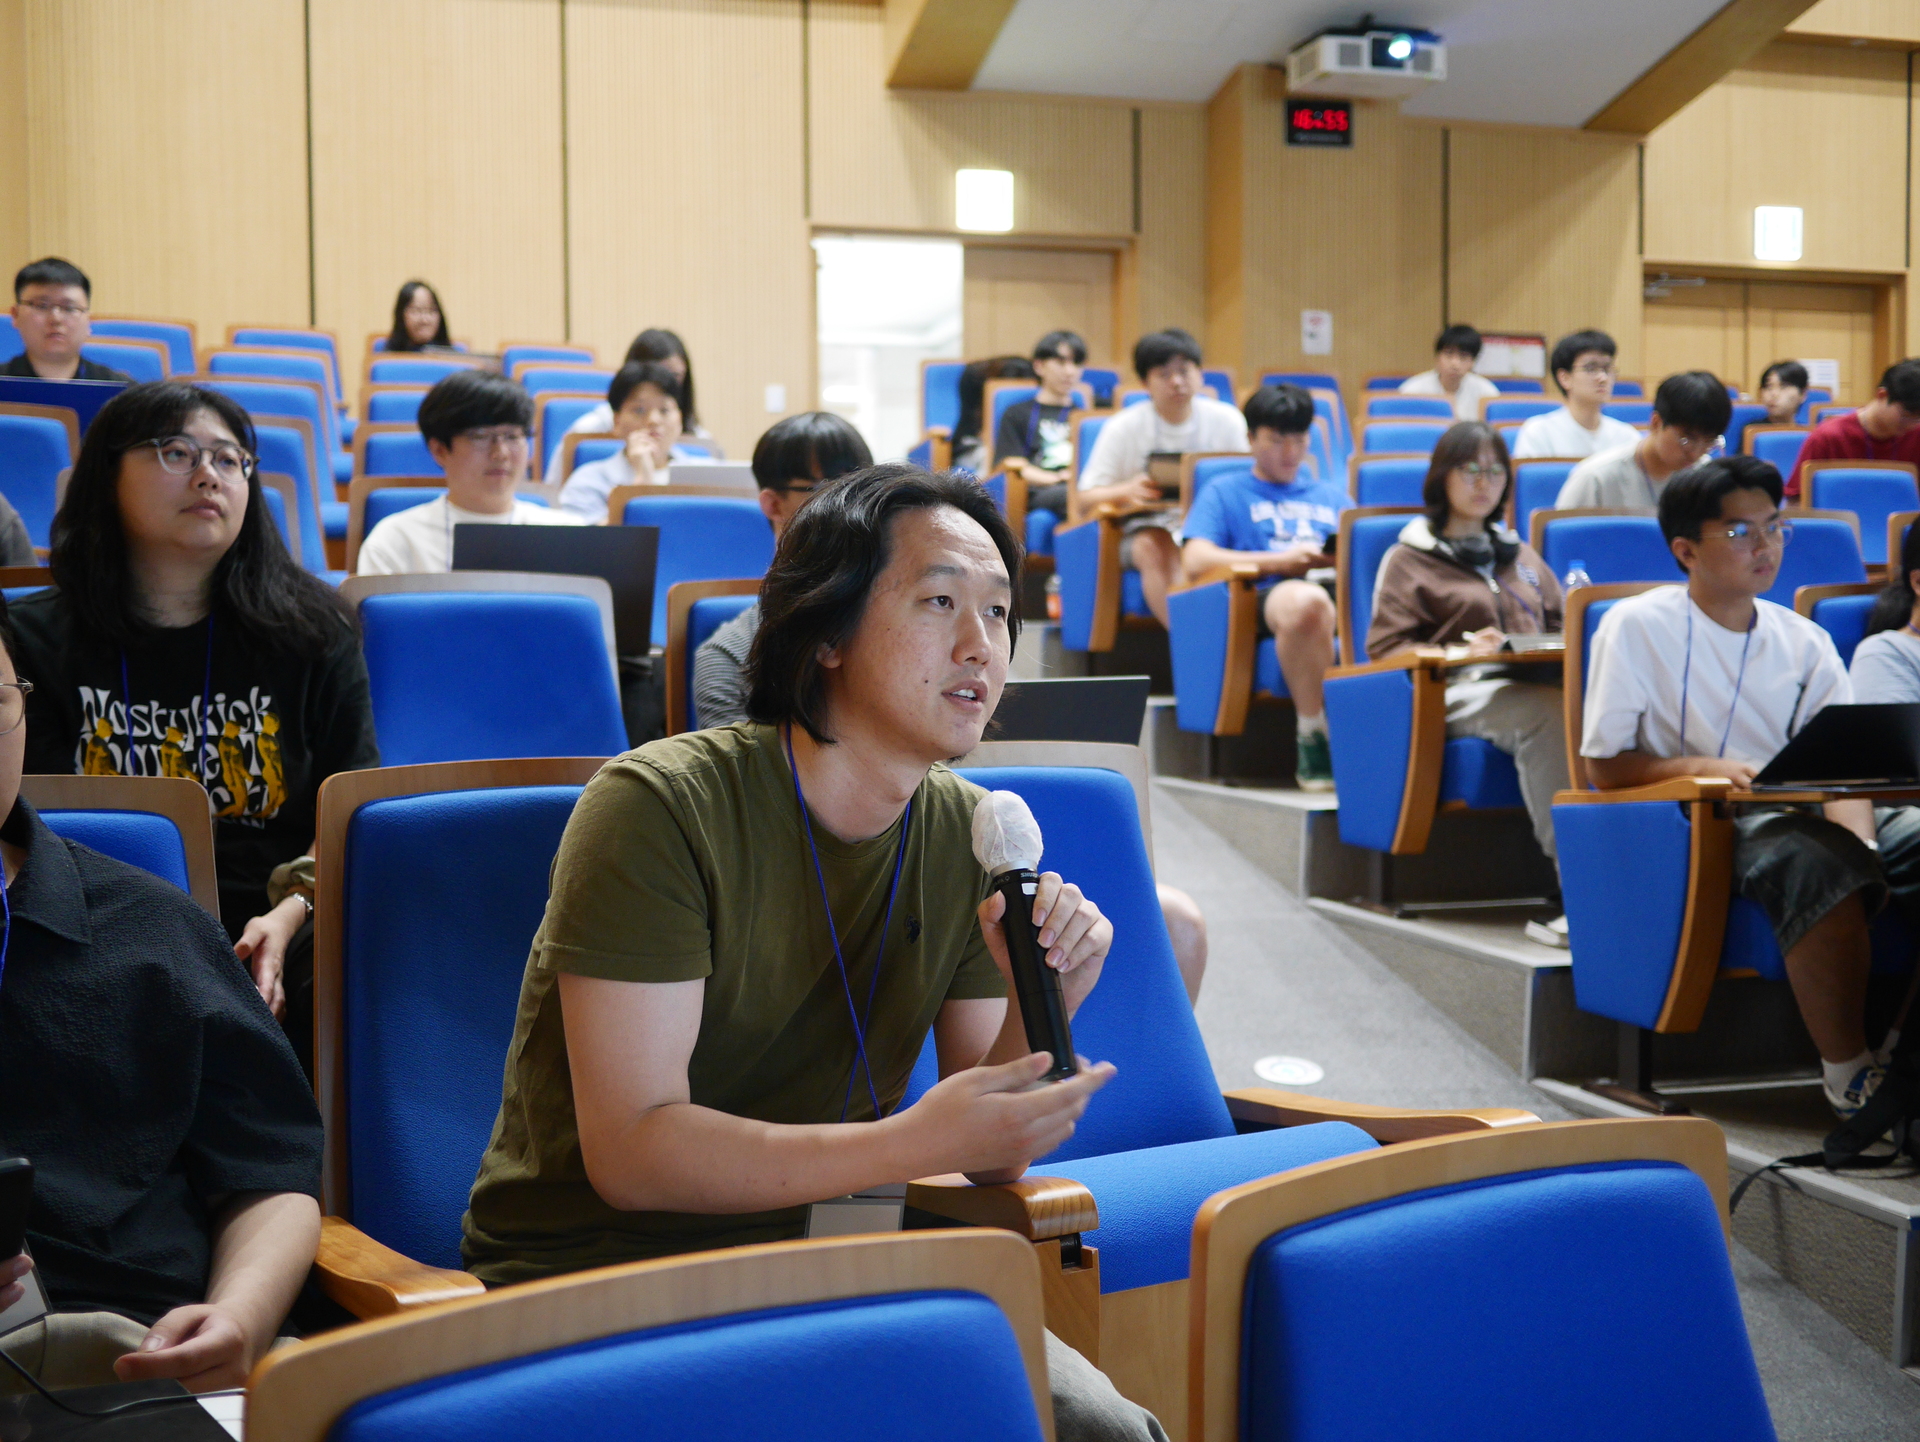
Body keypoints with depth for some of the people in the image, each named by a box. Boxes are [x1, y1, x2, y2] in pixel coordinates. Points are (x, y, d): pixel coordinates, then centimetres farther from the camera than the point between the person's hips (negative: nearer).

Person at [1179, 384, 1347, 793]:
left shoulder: (1332, 496, 37)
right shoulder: (1225, 492, 24)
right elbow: (1196, 561, 6)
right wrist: (1281, 561, -3)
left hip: (1340, 591, 3)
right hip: (1268, 594, -3)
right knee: (1306, 601, -42)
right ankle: (1312, 738, -30)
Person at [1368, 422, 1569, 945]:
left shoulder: (1521, 556, 32)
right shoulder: (1409, 559, 14)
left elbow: (1558, 622, 34)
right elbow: (1385, 649, 3)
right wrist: (1462, 651, -13)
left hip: (1529, 683, 5)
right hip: (1454, 692, -4)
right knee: (1548, 713, -38)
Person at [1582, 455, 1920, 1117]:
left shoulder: (1805, 642, 13)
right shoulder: (1638, 627, -1)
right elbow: (1604, 765, -3)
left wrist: (1860, 837, -16)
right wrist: (1704, 768, -19)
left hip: (1791, 819, 5)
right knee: (1820, 862, -36)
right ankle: (1847, 1071, -26)